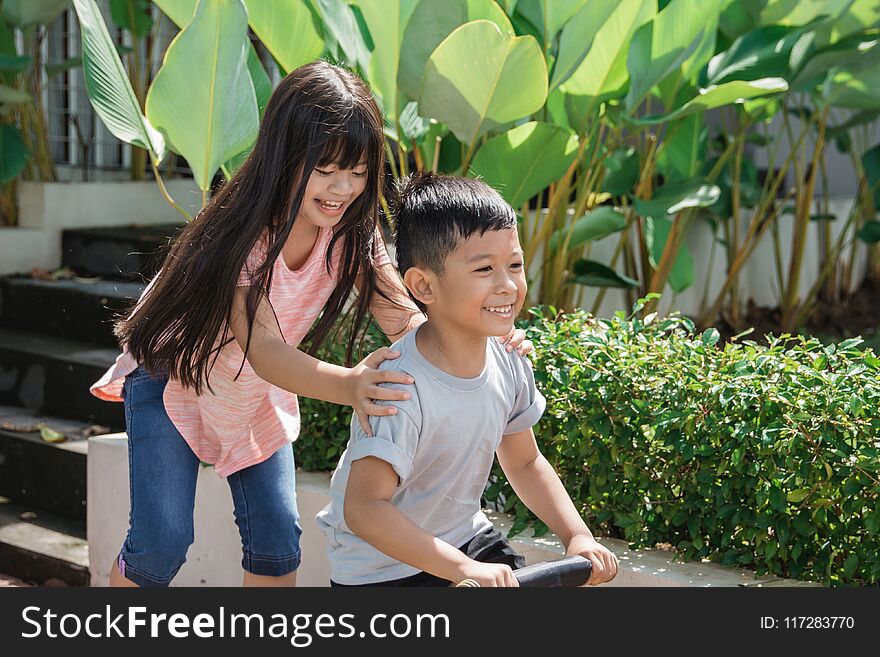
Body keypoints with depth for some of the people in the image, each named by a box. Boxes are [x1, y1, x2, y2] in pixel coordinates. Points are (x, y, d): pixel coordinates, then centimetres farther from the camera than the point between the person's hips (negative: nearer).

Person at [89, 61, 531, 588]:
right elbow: (262, 348, -44)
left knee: (278, 536, 1)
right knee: (163, 540, -11)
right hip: (174, 377, -5)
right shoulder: (240, 233, -34)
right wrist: (346, 386, -63)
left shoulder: (352, 231, -18)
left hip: (260, 391, 5)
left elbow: (405, 317, -23)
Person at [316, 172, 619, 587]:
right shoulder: (402, 389, -31)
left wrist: (577, 536, -5)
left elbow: (524, 462, 7)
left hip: (464, 536, 6)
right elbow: (364, 508, -36)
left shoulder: (509, 365, -9)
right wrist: (464, 569, -41)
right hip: (382, 568, -6)